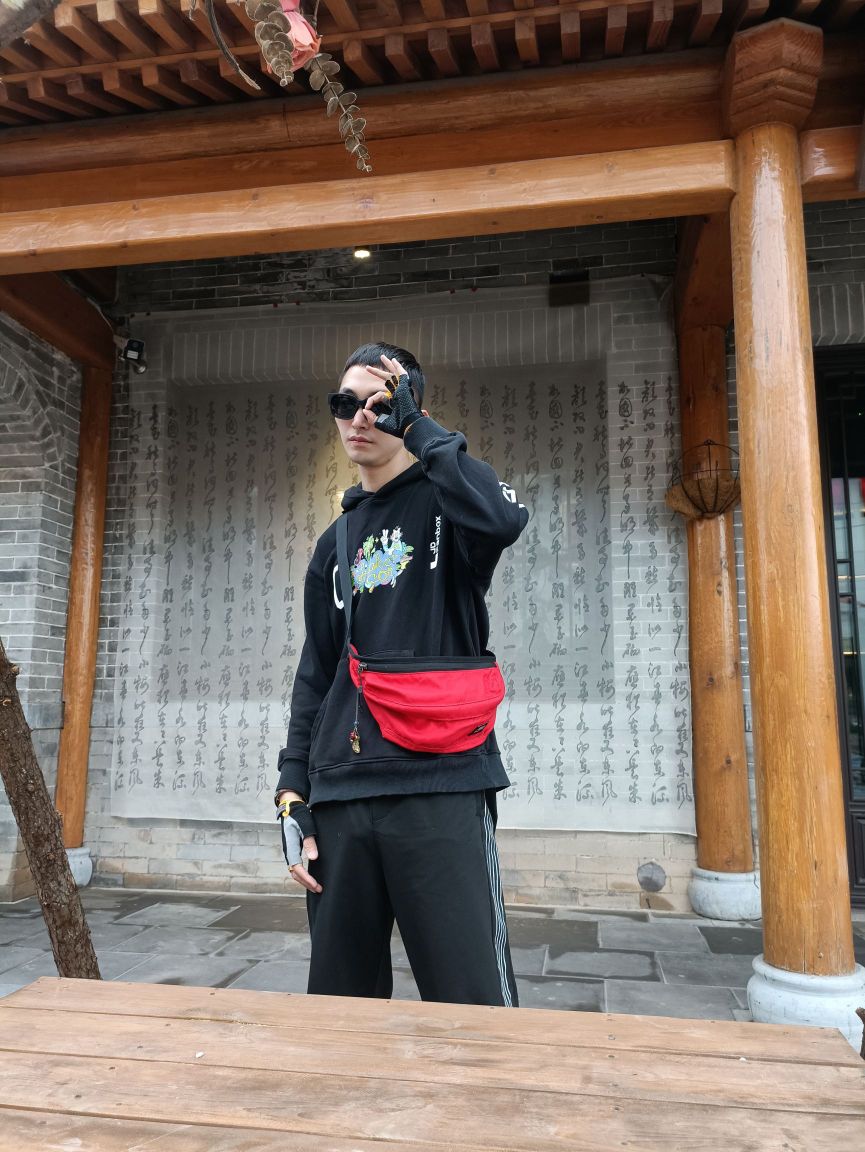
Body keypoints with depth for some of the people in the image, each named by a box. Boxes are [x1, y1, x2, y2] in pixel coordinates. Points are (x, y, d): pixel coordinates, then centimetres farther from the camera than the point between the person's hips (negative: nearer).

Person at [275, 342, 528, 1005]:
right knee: (340, 1002, 11)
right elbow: (315, 676, 18)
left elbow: (503, 520, -23)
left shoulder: (446, 502, 4)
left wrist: (416, 425, -11)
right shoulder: (335, 543, 19)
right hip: (340, 797, 5)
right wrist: (293, 793, 11)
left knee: (473, 1007, -4)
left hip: (441, 787, -5)